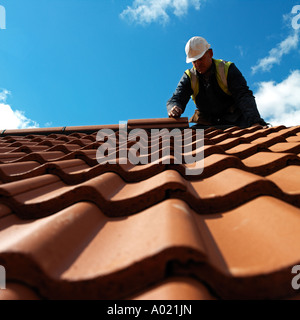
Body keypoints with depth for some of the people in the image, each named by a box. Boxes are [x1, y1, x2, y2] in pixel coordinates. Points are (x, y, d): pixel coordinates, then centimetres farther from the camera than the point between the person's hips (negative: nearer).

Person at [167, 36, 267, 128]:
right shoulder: (189, 77, 1)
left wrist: (255, 122, -33)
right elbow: (175, 100, -6)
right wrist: (173, 109, -34)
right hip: (206, 124, 3)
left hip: (233, 122, -2)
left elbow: (244, 96, -16)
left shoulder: (227, 69, -6)